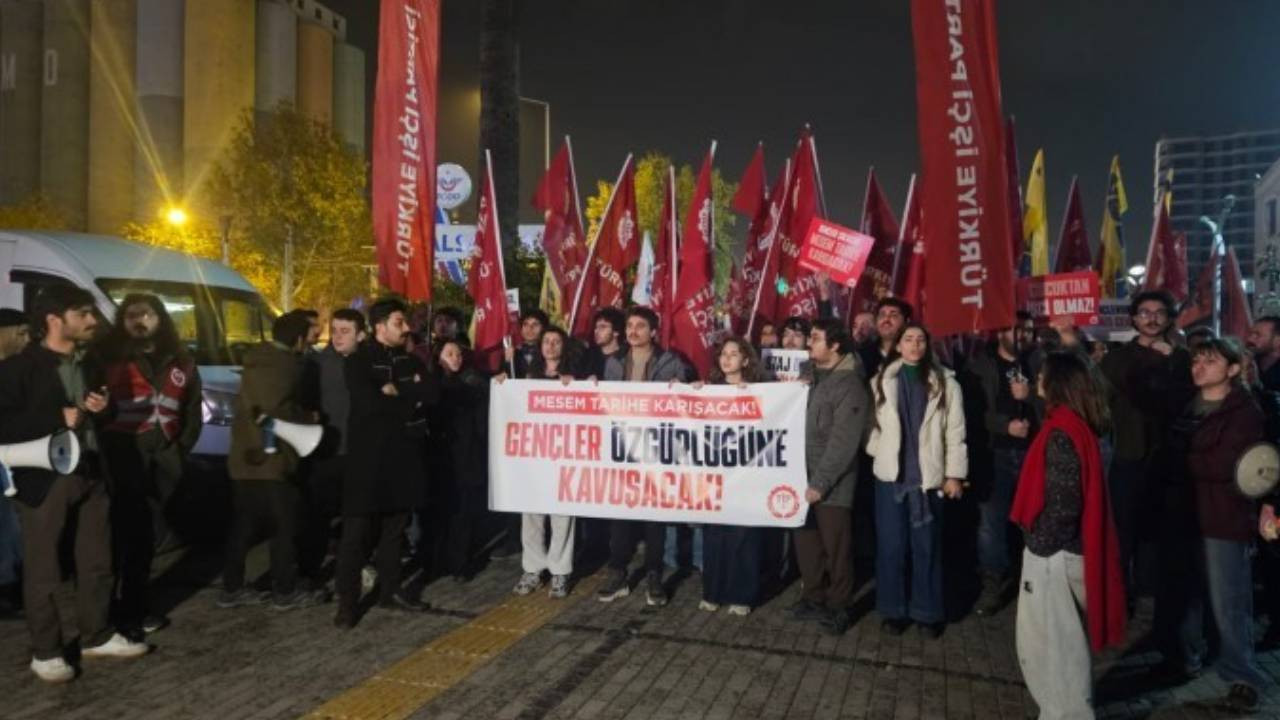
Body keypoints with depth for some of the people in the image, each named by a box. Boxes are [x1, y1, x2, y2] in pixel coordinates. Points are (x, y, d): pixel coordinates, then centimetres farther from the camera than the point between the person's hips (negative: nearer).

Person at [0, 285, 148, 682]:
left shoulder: (89, 364, 11)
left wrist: (102, 408, 1)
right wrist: (58, 418, -21)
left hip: (90, 474, 6)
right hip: (43, 479, -6)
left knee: (97, 562, 14)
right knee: (43, 571, 5)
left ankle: (97, 636, 28)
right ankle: (45, 652, 19)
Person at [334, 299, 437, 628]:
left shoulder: (410, 360, 12)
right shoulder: (359, 360, -4)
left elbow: (433, 393, -3)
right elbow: (369, 403, -20)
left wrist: (398, 391, -14)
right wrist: (411, 401, -11)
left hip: (404, 454, 5)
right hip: (369, 455, -5)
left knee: (395, 526, 14)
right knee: (357, 529, 0)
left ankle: (390, 590, 25)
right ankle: (347, 600, 8)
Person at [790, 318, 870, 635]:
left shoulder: (850, 386, -13)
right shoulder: (808, 373, 7)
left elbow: (843, 443, -17)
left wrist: (820, 483, -18)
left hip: (831, 484, -6)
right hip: (802, 475, 6)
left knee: (835, 546, 5)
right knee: (805, 541, 14)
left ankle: (838, 605, 21)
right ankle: (813, 597, 30)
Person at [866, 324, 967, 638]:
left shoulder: (945, 383, 2)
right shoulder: (881, 380, 5)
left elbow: (955, 431, 0)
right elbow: (873, 422, 6)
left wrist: (955, 474, -3)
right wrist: (879, 453, -5)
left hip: (927, 475, 0)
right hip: (890, 473, 1)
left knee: (926, 547, 8)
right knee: (891, 546, 6)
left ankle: (927, 612, 21)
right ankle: (893, 609, 19)